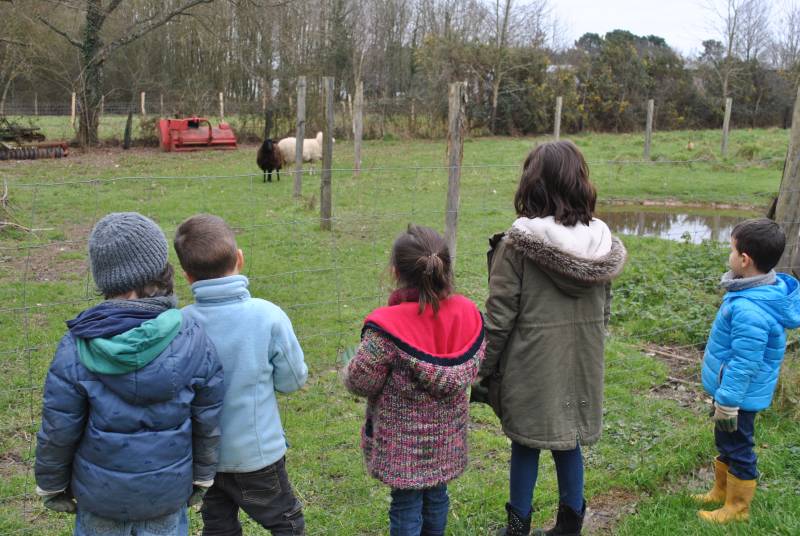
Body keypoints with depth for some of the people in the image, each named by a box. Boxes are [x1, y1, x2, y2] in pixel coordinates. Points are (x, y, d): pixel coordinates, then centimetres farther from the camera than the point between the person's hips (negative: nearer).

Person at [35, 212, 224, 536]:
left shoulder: (77, 348, -20)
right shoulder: (193, 341, -16)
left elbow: (58, 431, -11)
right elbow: (207, 423, -6)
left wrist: (52, 485, 7)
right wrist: (202, 478, 10)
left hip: (101, 494, 0)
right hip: (169, 492, 1)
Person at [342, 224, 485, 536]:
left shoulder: (386, 328, -28)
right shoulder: (468, 313, -11)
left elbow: (360, 383, -18)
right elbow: (473, 367, 2)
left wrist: (349, 371, 5)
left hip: (403, 440, -5)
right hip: (447, 435, 5)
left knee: (406, 504, 12)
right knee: (436, 494, 24)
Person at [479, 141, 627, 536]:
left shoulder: (518, 243, -17)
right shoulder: (601, 241, -1)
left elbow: (499, 316, -14)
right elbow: (604, 310, 8)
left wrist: (484, 367, -4)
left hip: (531, 364, -4)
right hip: (581, 364, 4)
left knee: (525, 444, 11)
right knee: (569, 442, 17)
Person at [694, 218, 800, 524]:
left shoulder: (750, 310, -34)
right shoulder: (768, 290, -1)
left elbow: (744, 364, -30)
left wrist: (727, 401, -21)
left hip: (739, 396, -10)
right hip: (732, 391, 10)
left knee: (737, 450, 9)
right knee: (725, 444, 24)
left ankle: (737, 508, 26)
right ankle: (721, 491, 42)